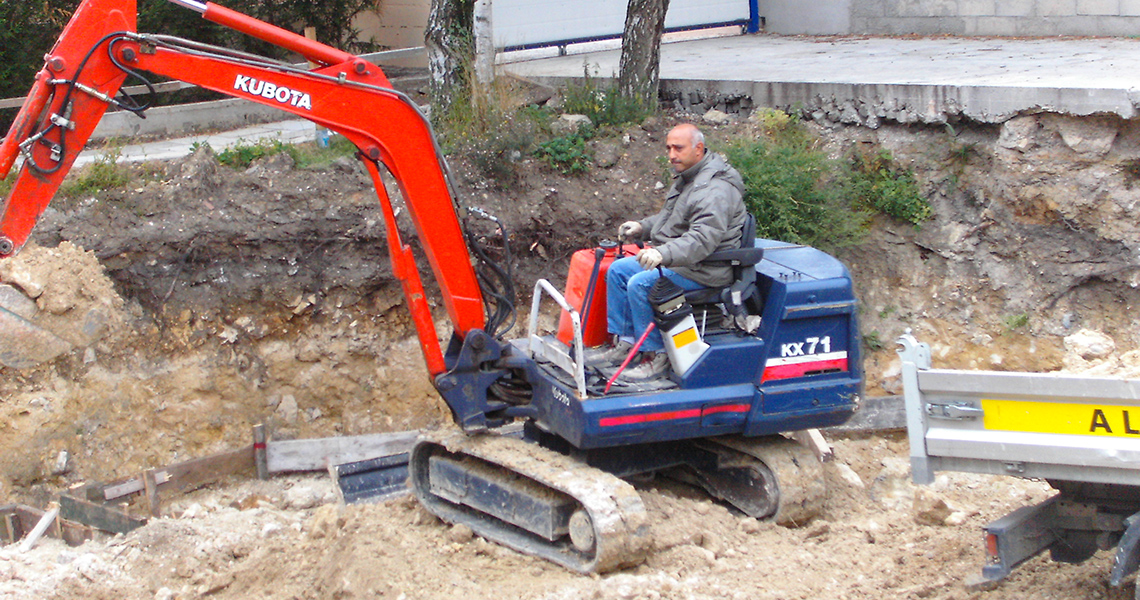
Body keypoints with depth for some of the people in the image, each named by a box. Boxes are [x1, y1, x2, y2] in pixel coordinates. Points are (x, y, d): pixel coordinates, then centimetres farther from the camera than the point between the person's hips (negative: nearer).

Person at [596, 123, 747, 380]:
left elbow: (702, 240, -34)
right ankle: (624, 342, 10)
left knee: (641, 284, -26)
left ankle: (655, 355, -14)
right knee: (618, 270, 8)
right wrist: (642, 227, 10)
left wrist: (663, 253, -46)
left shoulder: (715, 191, -23)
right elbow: (668, 218, 27)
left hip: (702, 270, -11)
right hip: (674, 259, 11)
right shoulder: (686, 179, 11)